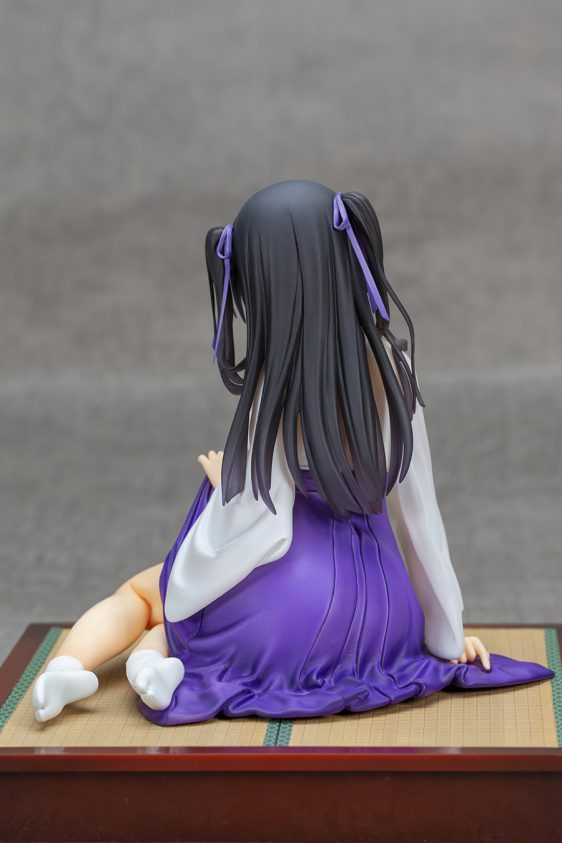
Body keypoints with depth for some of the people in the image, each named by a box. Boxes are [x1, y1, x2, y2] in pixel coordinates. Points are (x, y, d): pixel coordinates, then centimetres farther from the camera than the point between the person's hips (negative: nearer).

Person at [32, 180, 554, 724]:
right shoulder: (392, 365, -1)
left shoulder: (279, 381, -17)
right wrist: (446, 629, 14)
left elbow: (261, 531, -19)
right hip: (381, 621, 5)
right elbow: (418, 505, 5)